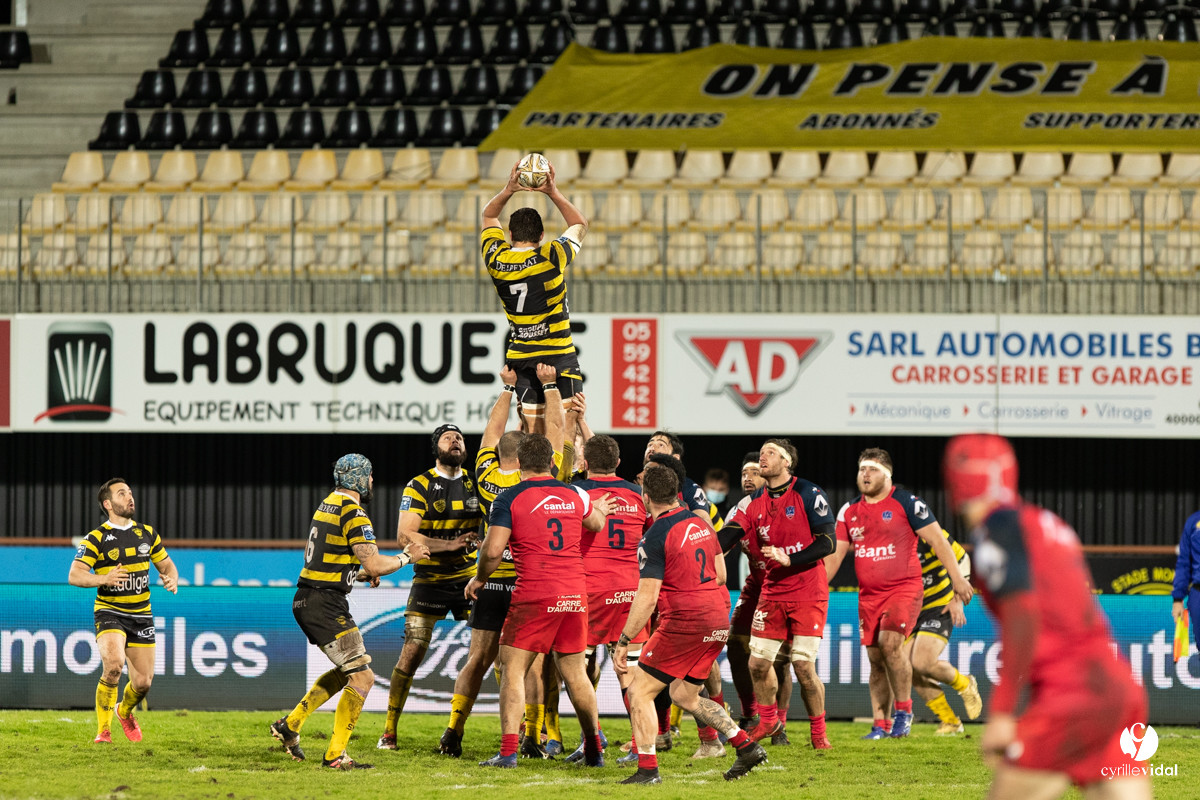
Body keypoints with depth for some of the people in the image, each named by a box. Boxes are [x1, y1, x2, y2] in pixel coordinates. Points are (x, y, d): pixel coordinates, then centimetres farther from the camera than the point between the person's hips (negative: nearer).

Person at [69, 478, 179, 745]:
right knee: (114, 664, -30)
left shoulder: (146, 533, 9)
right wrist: (104, 579, -31)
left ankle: (125, 711, 39)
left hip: (141, 616, 5)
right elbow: (74, 575, -14)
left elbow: (166, 564, 20)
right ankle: (103, 730, -15)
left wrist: (172, 579, -4)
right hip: (110, 612, -5)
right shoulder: (96, 538, -6)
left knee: (143, 682, 3)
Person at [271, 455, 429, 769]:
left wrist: (358, 573, 23)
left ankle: (290, 724, 22)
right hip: (325, 605, -10)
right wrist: (407, 556, -3)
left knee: (347, 670, 23)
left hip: (306, 601, 10)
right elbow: (374, 565, -21)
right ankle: (335, 754, -6)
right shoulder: (353, 514, -15)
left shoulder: (327, 505, 14)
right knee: (362, 676, -6)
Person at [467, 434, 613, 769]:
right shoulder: (574, 496, 9)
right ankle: (594, 750, 22)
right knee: (574, 672, 16)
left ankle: (508, 751, -10)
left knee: (513, 670, 0)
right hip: (574, 594, 5)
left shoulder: (510, 499, -5)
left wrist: (479, 578, 7)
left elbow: (493, 550, -11)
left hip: (533, 596, -5)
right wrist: (601, 511, 52)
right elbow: (596, 523, 30)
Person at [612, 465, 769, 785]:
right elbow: (720, 575, 17)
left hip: (684, 624, -8)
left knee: (640, 691, 1)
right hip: (718, 620, 8)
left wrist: (623, 642, -11)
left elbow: (646, 599, -16)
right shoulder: (701, 525, 10)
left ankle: (647, 769, -7)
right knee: (683, 695, 22)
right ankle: (746, 746, 14)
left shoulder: (654, 538, -13)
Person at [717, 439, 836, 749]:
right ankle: (768, 721, 27)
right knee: (758, 663, 4)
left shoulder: (807, 493, -8)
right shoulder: (755, 502, 8)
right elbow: (728, 534, -5)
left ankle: (818, 732, 8)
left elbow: (828, 542, -13)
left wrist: (789, 559, -23)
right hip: (772, 593, 5)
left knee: (804, 666, -9)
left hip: (807, 593, -5)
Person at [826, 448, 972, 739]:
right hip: (869, 595, 5)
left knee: (890, 641, -24)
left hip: (905, 588, -5)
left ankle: (904, 709, -9)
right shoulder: (849, 511, 10)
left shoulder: (906, 502, -5)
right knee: (875, 660, 4)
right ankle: (881, 724, 10)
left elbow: (937, 539, -5)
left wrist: (957, 578, -10)